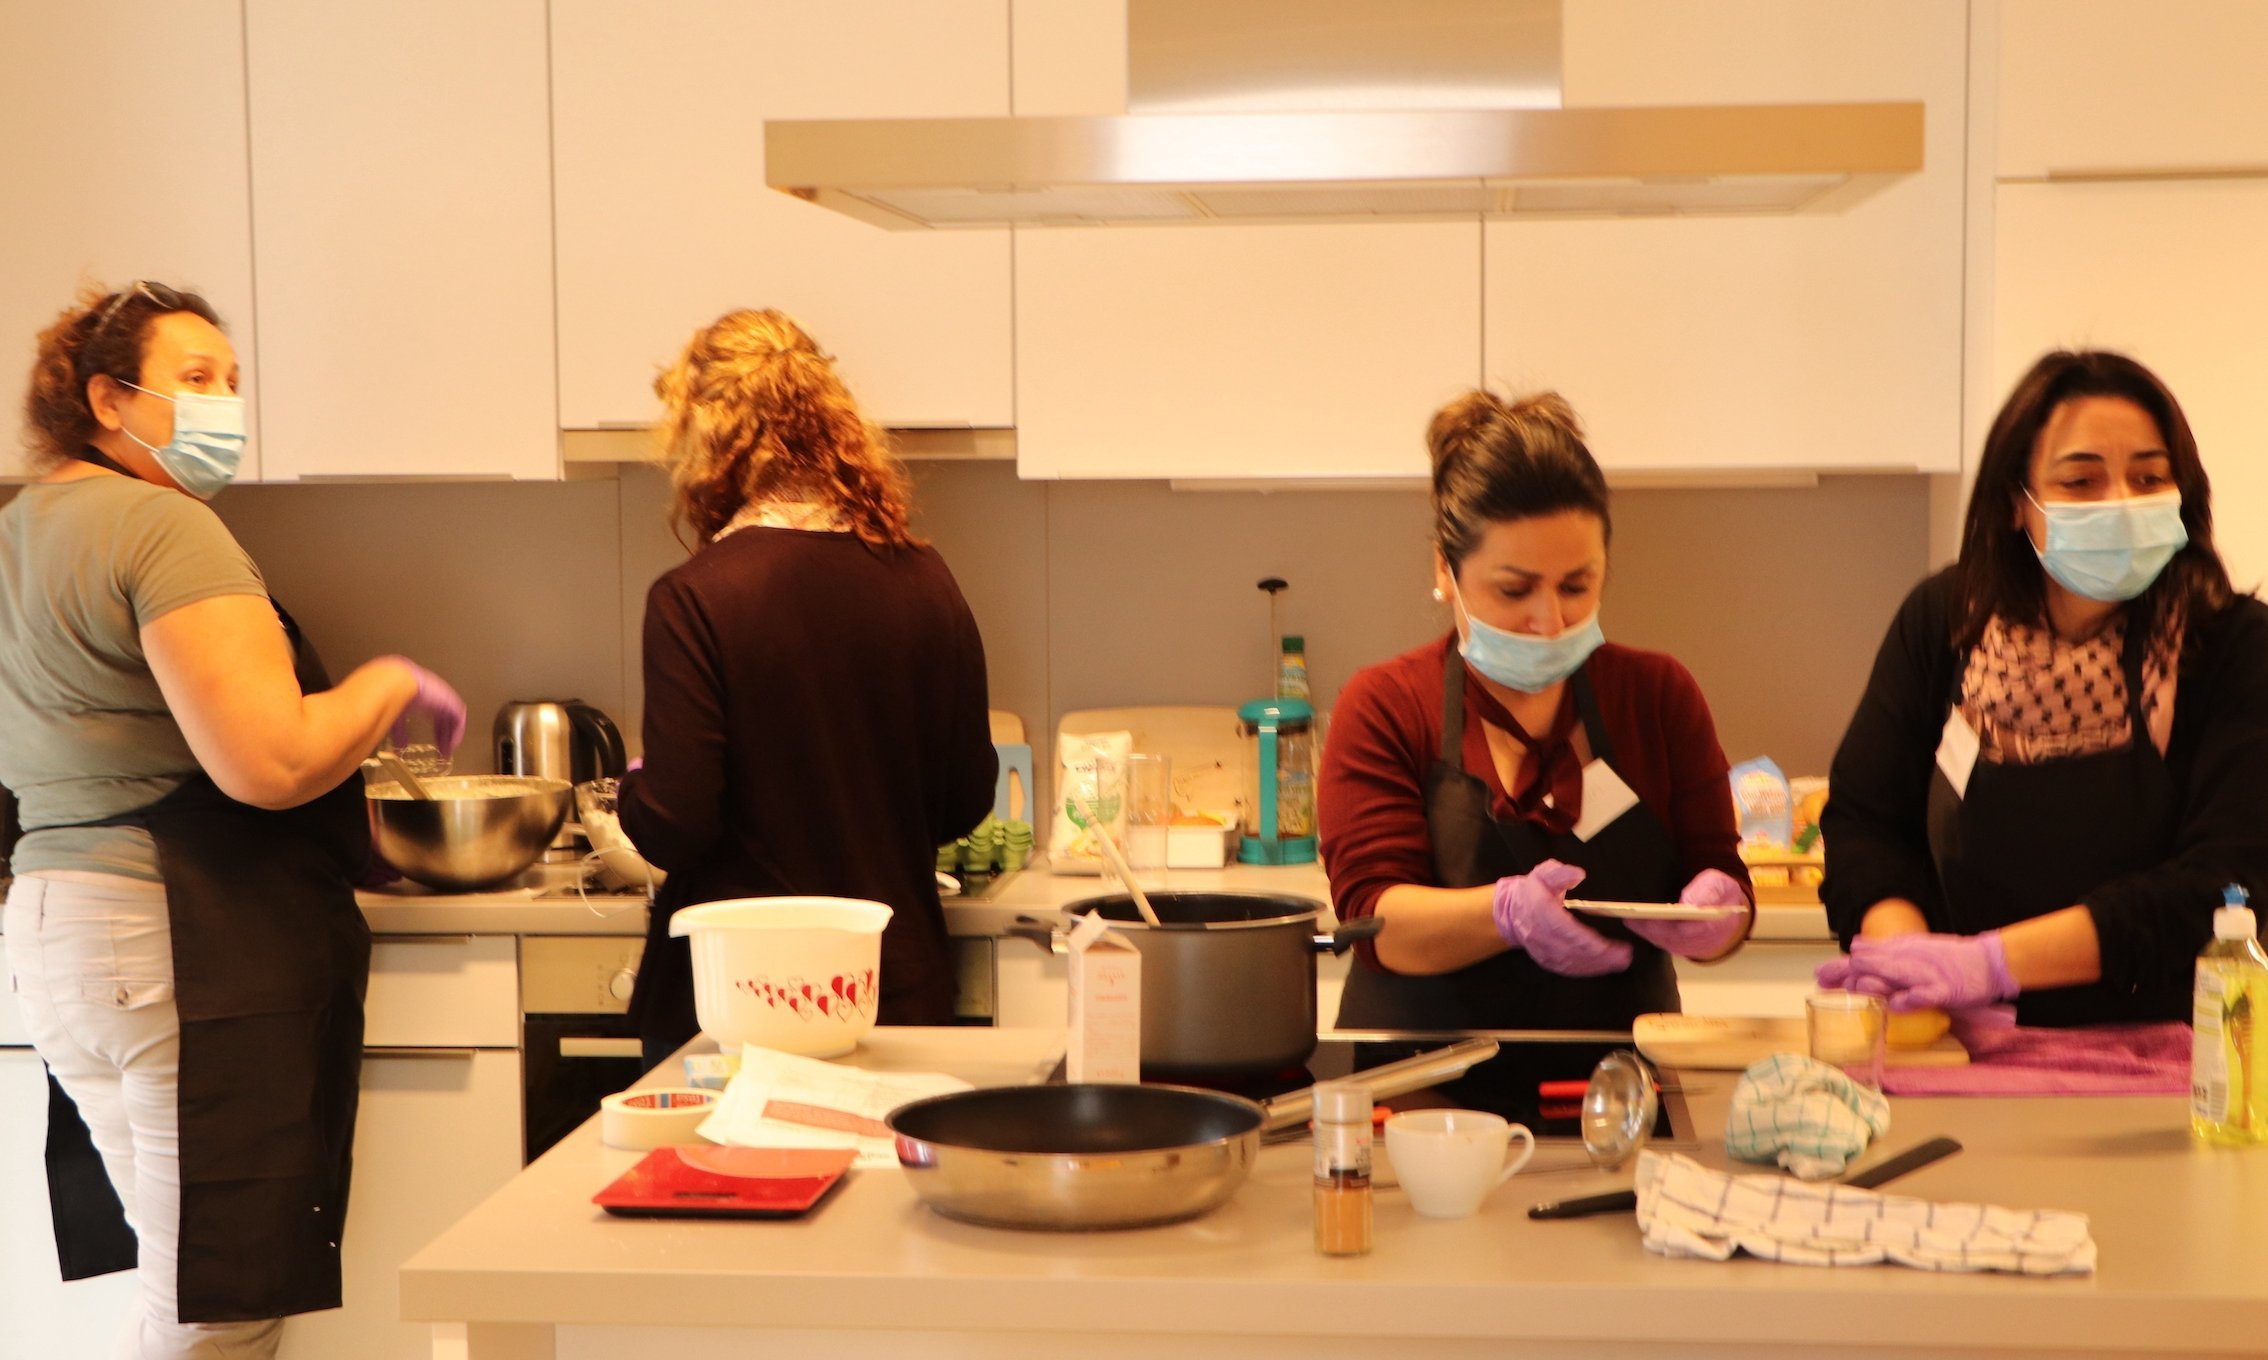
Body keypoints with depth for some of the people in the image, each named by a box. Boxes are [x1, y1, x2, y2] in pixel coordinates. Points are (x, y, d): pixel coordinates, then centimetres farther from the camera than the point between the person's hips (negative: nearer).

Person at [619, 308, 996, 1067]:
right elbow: (967, 800, 6)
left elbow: (673, 828, -16)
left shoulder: (694, 599, -15)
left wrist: (633, 787, 6)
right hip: (902, 992, 4)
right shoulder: (924, 583, -1)